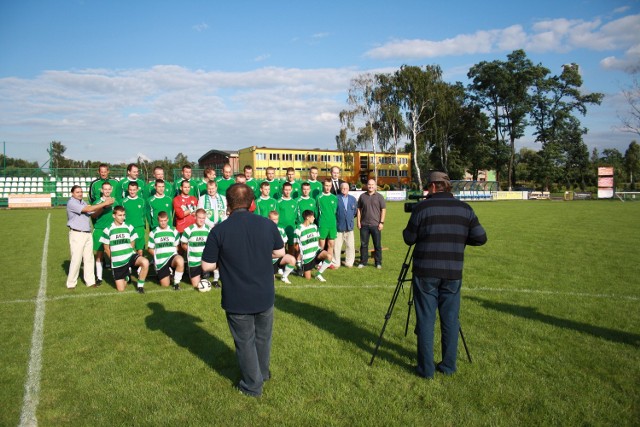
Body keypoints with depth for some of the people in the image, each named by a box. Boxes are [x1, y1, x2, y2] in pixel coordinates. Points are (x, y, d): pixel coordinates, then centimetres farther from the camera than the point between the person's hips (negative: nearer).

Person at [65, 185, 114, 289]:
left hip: (87, 234, 7)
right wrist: (104, 203, -20)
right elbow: (88, 209, -20)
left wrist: (104, 205, -9)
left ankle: (90, 281, 14)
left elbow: (93, 213, 7)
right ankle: (71, 283, 6)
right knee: (76, 259, -5)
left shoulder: (83, 202, 15)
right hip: (77, 234, -7)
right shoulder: (71, 203, -9)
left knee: (89, 258, 8)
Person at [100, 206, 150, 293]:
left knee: (145, 262, -33)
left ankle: (140, 285, -12)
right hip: (117, 262, 0)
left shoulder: (129, 228, 2)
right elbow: (106, 248, 7)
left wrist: (126, 252, 6)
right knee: (121, 289, 0)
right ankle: (126, 276, 35)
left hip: (130, 256, 1)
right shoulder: (108, 230, -2)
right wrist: (114, 258, 7)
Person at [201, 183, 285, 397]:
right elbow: (280, 252, 5)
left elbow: (207, 266, -11)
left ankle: (253, 385, 29)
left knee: (245, 341, 15)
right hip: (265, 295, 3)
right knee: (263, 337, 24)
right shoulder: (268, 224, -9)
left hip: (237, 300, -3)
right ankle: (263, 373, 45)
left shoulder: (219, 231, -17)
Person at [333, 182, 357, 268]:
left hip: (349, 226, 4)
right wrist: (336, 220, 2)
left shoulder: (353, 199, 8)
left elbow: (355, 211, 17)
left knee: (350, 246, 7)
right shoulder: (336, 199, -6)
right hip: (339, 226, -3)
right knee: (336, 246, 1)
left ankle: (349, 263, 19)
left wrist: (350, 218, 11)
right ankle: (336, 263, 12)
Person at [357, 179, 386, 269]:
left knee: (377, 245, 4)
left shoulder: (379, 197, 2)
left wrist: (381, 222, -7)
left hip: (376, 225, -2)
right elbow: (359, 209, 10)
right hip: (364, 224, 2)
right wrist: (358, 221, 3)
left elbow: (383, 210, 0)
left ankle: (378, 262, 12)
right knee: (364, 244, 7)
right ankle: (363, 262, 16)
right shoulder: (362, 196, 8)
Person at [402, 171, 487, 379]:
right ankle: (448, 366, 21)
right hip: (453, 274, 3)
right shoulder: (465, 209, 4)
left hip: (426, 272, -3)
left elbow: (409, 238, -1)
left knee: (425, 320, 5)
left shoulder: (422, 207, -6)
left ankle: (426, 368, 10)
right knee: (450, 319, 13)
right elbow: (480, 238, 3)